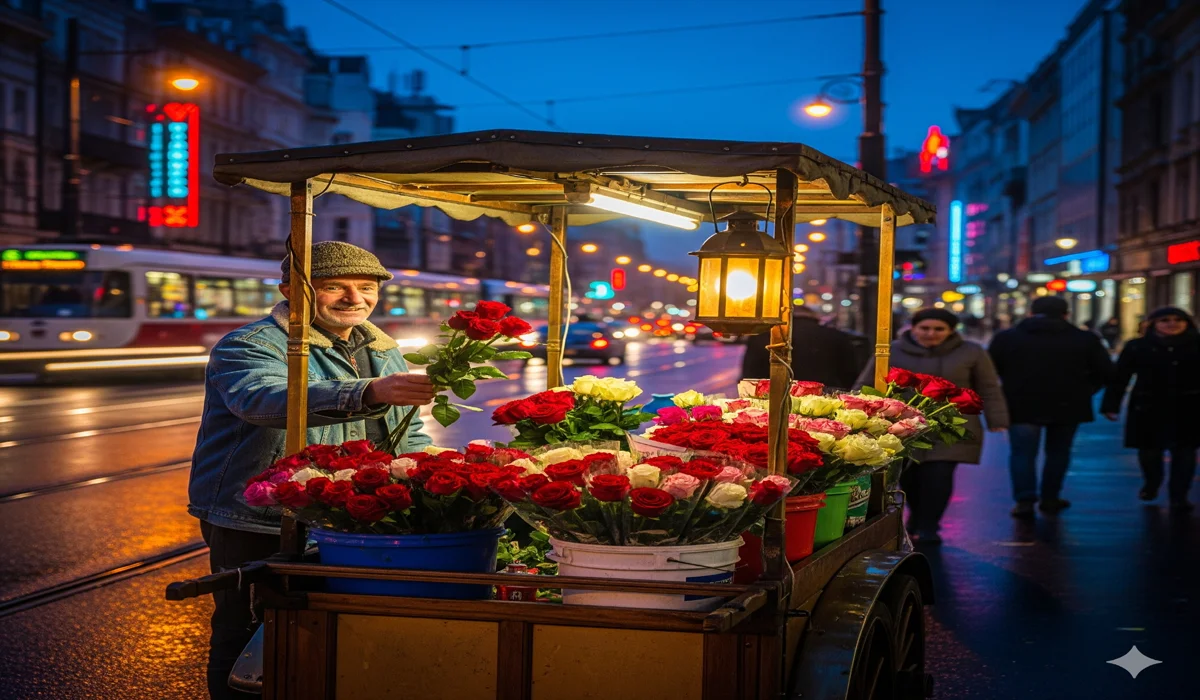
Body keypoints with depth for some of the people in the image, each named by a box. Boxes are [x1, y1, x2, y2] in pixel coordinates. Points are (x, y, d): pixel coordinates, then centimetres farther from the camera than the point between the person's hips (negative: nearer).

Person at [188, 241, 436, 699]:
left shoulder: (382, 351, 13)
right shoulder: (247, 347, -10)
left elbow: (410, 436, 21)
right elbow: (271, 399, -33)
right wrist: (371, 393, -47)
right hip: (255, 529, -6)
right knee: (249, 644, 4)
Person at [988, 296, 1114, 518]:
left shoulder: (1006, 338, 1)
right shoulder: (1086, 339, 1)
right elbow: (1104, 372, 3)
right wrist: (1082, 390, 16)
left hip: (1021, 405, -1)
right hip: (1067, 405, 1)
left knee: (1023, 453, 3)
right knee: (1058, 452, 15)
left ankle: (1024, 500, -9)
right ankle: (1050, 498, 18)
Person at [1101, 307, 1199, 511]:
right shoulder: (1137, 347, 0)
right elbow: (1119, 377, -1)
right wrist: (1110, 405, -7)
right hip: (1148, 408, 0)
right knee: (1148, 450, 11)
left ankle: (1179, 495, 13)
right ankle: (1151, 485, 38)